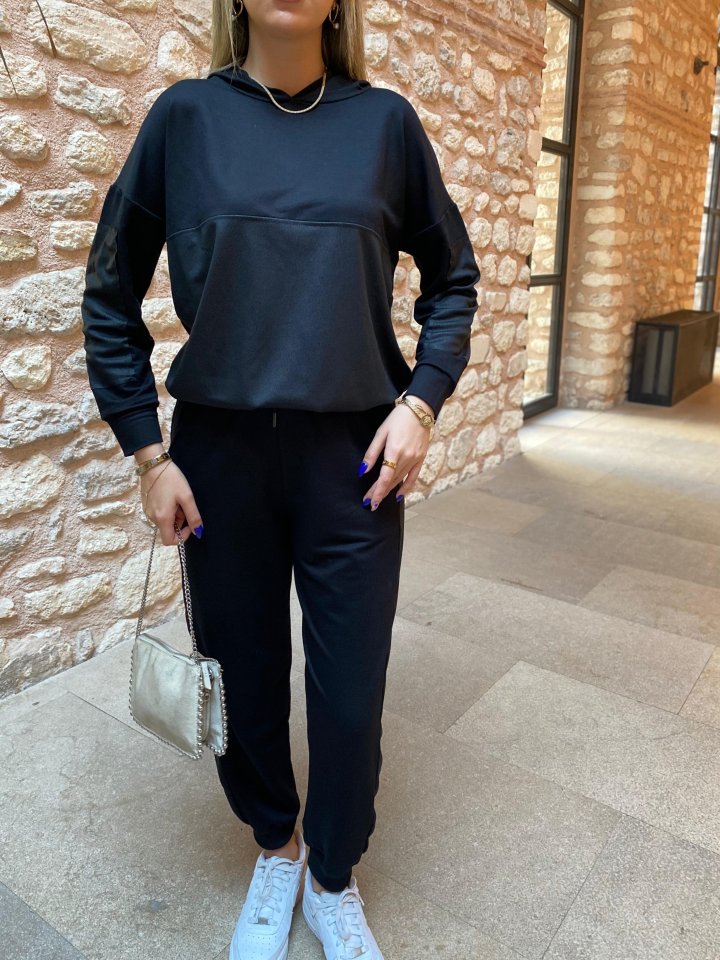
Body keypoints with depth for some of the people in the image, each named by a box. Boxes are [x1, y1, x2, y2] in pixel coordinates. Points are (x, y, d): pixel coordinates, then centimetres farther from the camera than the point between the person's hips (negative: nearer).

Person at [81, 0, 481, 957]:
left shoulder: (384, 119, 5)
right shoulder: (185, 115, 3)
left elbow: (452, 276, 11)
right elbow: (111, 295, 6)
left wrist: (421, 400, -4)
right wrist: (146, 451, -1)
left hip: (356, 457, 0)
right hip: (219, 455, 1)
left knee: (351, 698, 6)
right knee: (245, 681, 13)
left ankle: (334, 878, 36)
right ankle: (275, 849, 42)